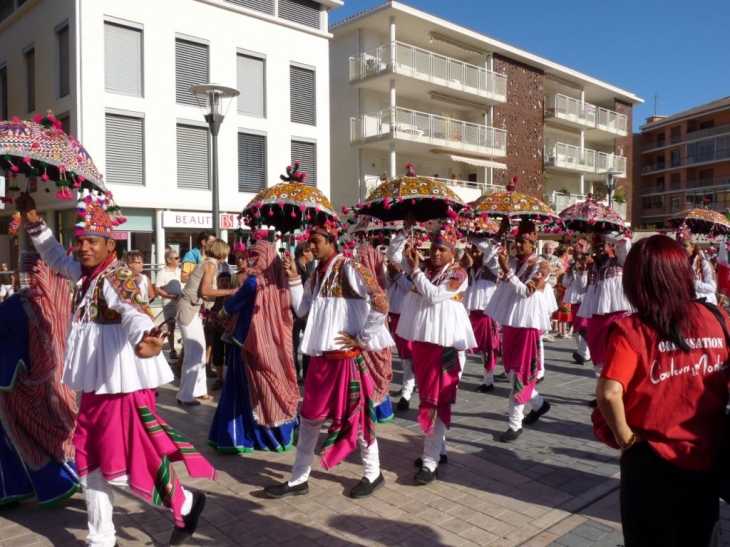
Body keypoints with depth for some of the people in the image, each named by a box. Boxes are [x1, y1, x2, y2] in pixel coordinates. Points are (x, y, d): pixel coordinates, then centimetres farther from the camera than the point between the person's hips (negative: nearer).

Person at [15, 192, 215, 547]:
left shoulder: (118, 277, -19)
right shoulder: (85, 273, 7)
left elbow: (133, 311, -40)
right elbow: (56, 259, 29)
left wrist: (143, 337, -62)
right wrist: (33, 222, 19)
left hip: (122, 386, -9)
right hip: (96, 386, 9)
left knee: (121, 466, -1)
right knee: (90, 464, 16)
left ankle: (184, 504, 22)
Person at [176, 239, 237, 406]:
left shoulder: (208, 264, 15)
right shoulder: (210, 265, -11)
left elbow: (204, 293, 10)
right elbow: (205, 291, -19)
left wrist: (225, 294, 17)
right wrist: (229, 291, -13)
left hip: (193, 309, 10)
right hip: (188, 309, -10)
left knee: (200, 350, 14)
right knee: (193, 353, -6)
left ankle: (198, 390, 22)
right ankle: (185, 396, 1)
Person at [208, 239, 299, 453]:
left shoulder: (255, 280, -16)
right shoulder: (279, 280, 2)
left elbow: (233, 304, -5)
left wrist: (223, 313, 17)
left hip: (252, 342, -6)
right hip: (275, 342, 6)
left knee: (251, 389, 2)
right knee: (276, 386, 14)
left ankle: (243, 437, 11)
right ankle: (280, 435, 23)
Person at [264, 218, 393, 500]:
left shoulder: (348, 268, -12)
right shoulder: (317, 273, 11)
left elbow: (380, 304, -17)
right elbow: (302, 310, 11)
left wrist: (362, 339, -13)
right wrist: (294, 279, 1)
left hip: (345, 356, -7)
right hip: (320, 356, 8)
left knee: (355, 415, 5)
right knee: (309, 416, 13)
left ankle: (373, 474, 25)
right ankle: (299, 479, 25)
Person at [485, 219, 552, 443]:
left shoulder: (541, 265, -9)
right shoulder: (512, 261, 8)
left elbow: (526, 291, -19)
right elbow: (486, 260, 2)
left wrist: (507, 271, -26)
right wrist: (499, 235, -5)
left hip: (527, 323, -7)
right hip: (510, 321, 7)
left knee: (519, 372, -5)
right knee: (512, 370, 16)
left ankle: (515, 424, 2)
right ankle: (538, 403, 38)